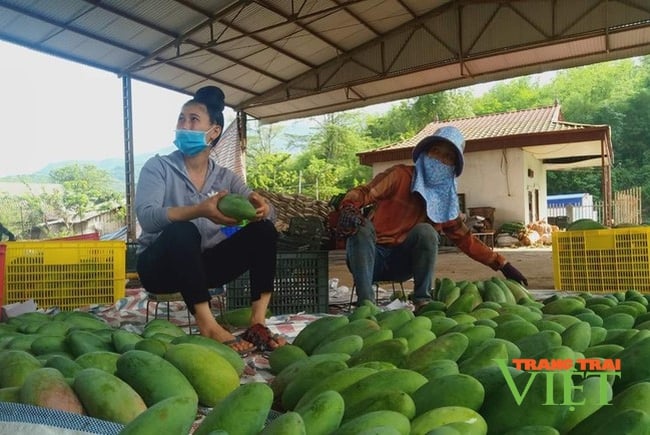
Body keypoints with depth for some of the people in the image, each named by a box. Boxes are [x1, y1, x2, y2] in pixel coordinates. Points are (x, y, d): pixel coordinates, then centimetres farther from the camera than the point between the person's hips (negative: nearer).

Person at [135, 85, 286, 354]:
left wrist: (260, 207, -34)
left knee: (264, 230, -15)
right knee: (182, 232, -35)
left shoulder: (225, 177, 4)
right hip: (160, 266, -3)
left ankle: (258, 322, -25)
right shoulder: (158, 167, -6)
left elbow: (267, 213, -8)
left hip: (204, 264, 4)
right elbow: (146, 216, -25)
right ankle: (208, 326, -36)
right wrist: (200, 210, -41)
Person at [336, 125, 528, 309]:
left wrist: (502, 264, 5)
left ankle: (422, 300, -19)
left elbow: (465, 239, 11)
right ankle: (365, 301, -35)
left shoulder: (445, 200, 8)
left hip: (402, 262, 3)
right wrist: (348, 209, -43)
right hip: (370, 256, -3)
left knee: (426, 231, -24)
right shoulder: (401, 175, -7)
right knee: (362, 227, -33)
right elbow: (363, 192, -20)